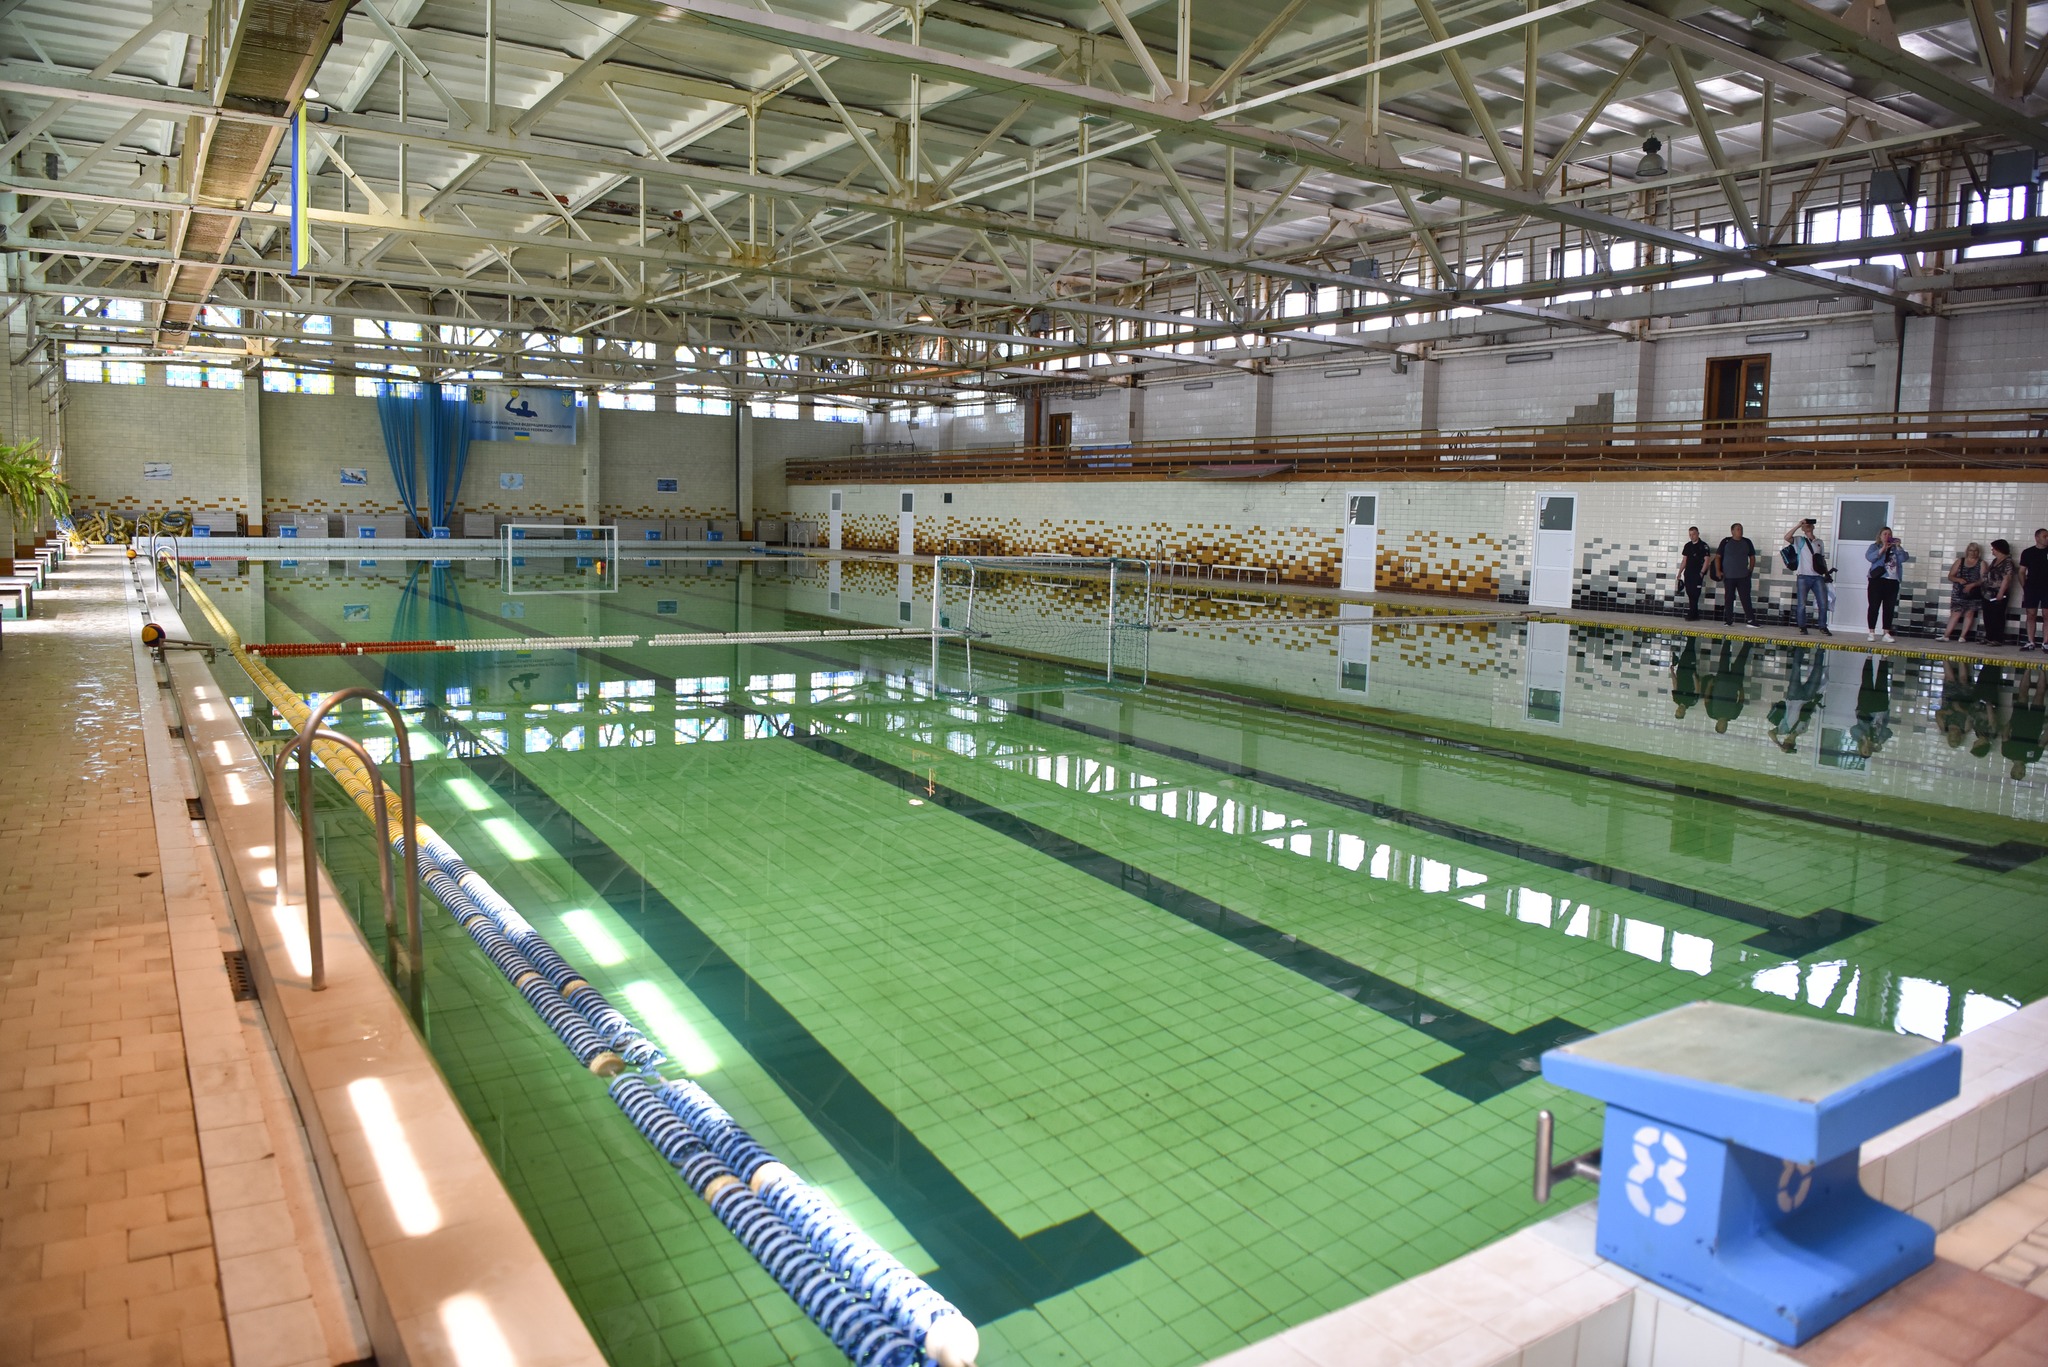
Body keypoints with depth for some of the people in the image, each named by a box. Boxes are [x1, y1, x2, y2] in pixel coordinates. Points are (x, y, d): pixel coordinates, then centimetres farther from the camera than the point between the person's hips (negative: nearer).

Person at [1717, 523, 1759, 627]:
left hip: (1743, 576, 1)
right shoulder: (1726, 542, 1)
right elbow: (1717, 557, 3)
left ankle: (1751, 620, -4)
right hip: (1728, 576, -1)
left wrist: (1751, 570, 5)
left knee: (1746, 598, -3)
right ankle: (1728, 620, 11)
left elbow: (1752, 557, 14)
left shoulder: (1747, 542, 7)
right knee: (1728, 599, 4)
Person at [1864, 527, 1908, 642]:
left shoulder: (1895, 548, 15)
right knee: (1874, 607, -3)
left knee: (1889, 609, 3)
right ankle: (1872, 633, 1)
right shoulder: (1875, 546, 7)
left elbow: (1904, 558, 1)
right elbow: (1869, 557, -11)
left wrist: (1899, 547, -9)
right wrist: (1883, 549, -19)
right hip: (1877, 580, -3)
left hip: (1892, 582, 3)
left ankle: (1886, 633, 5)